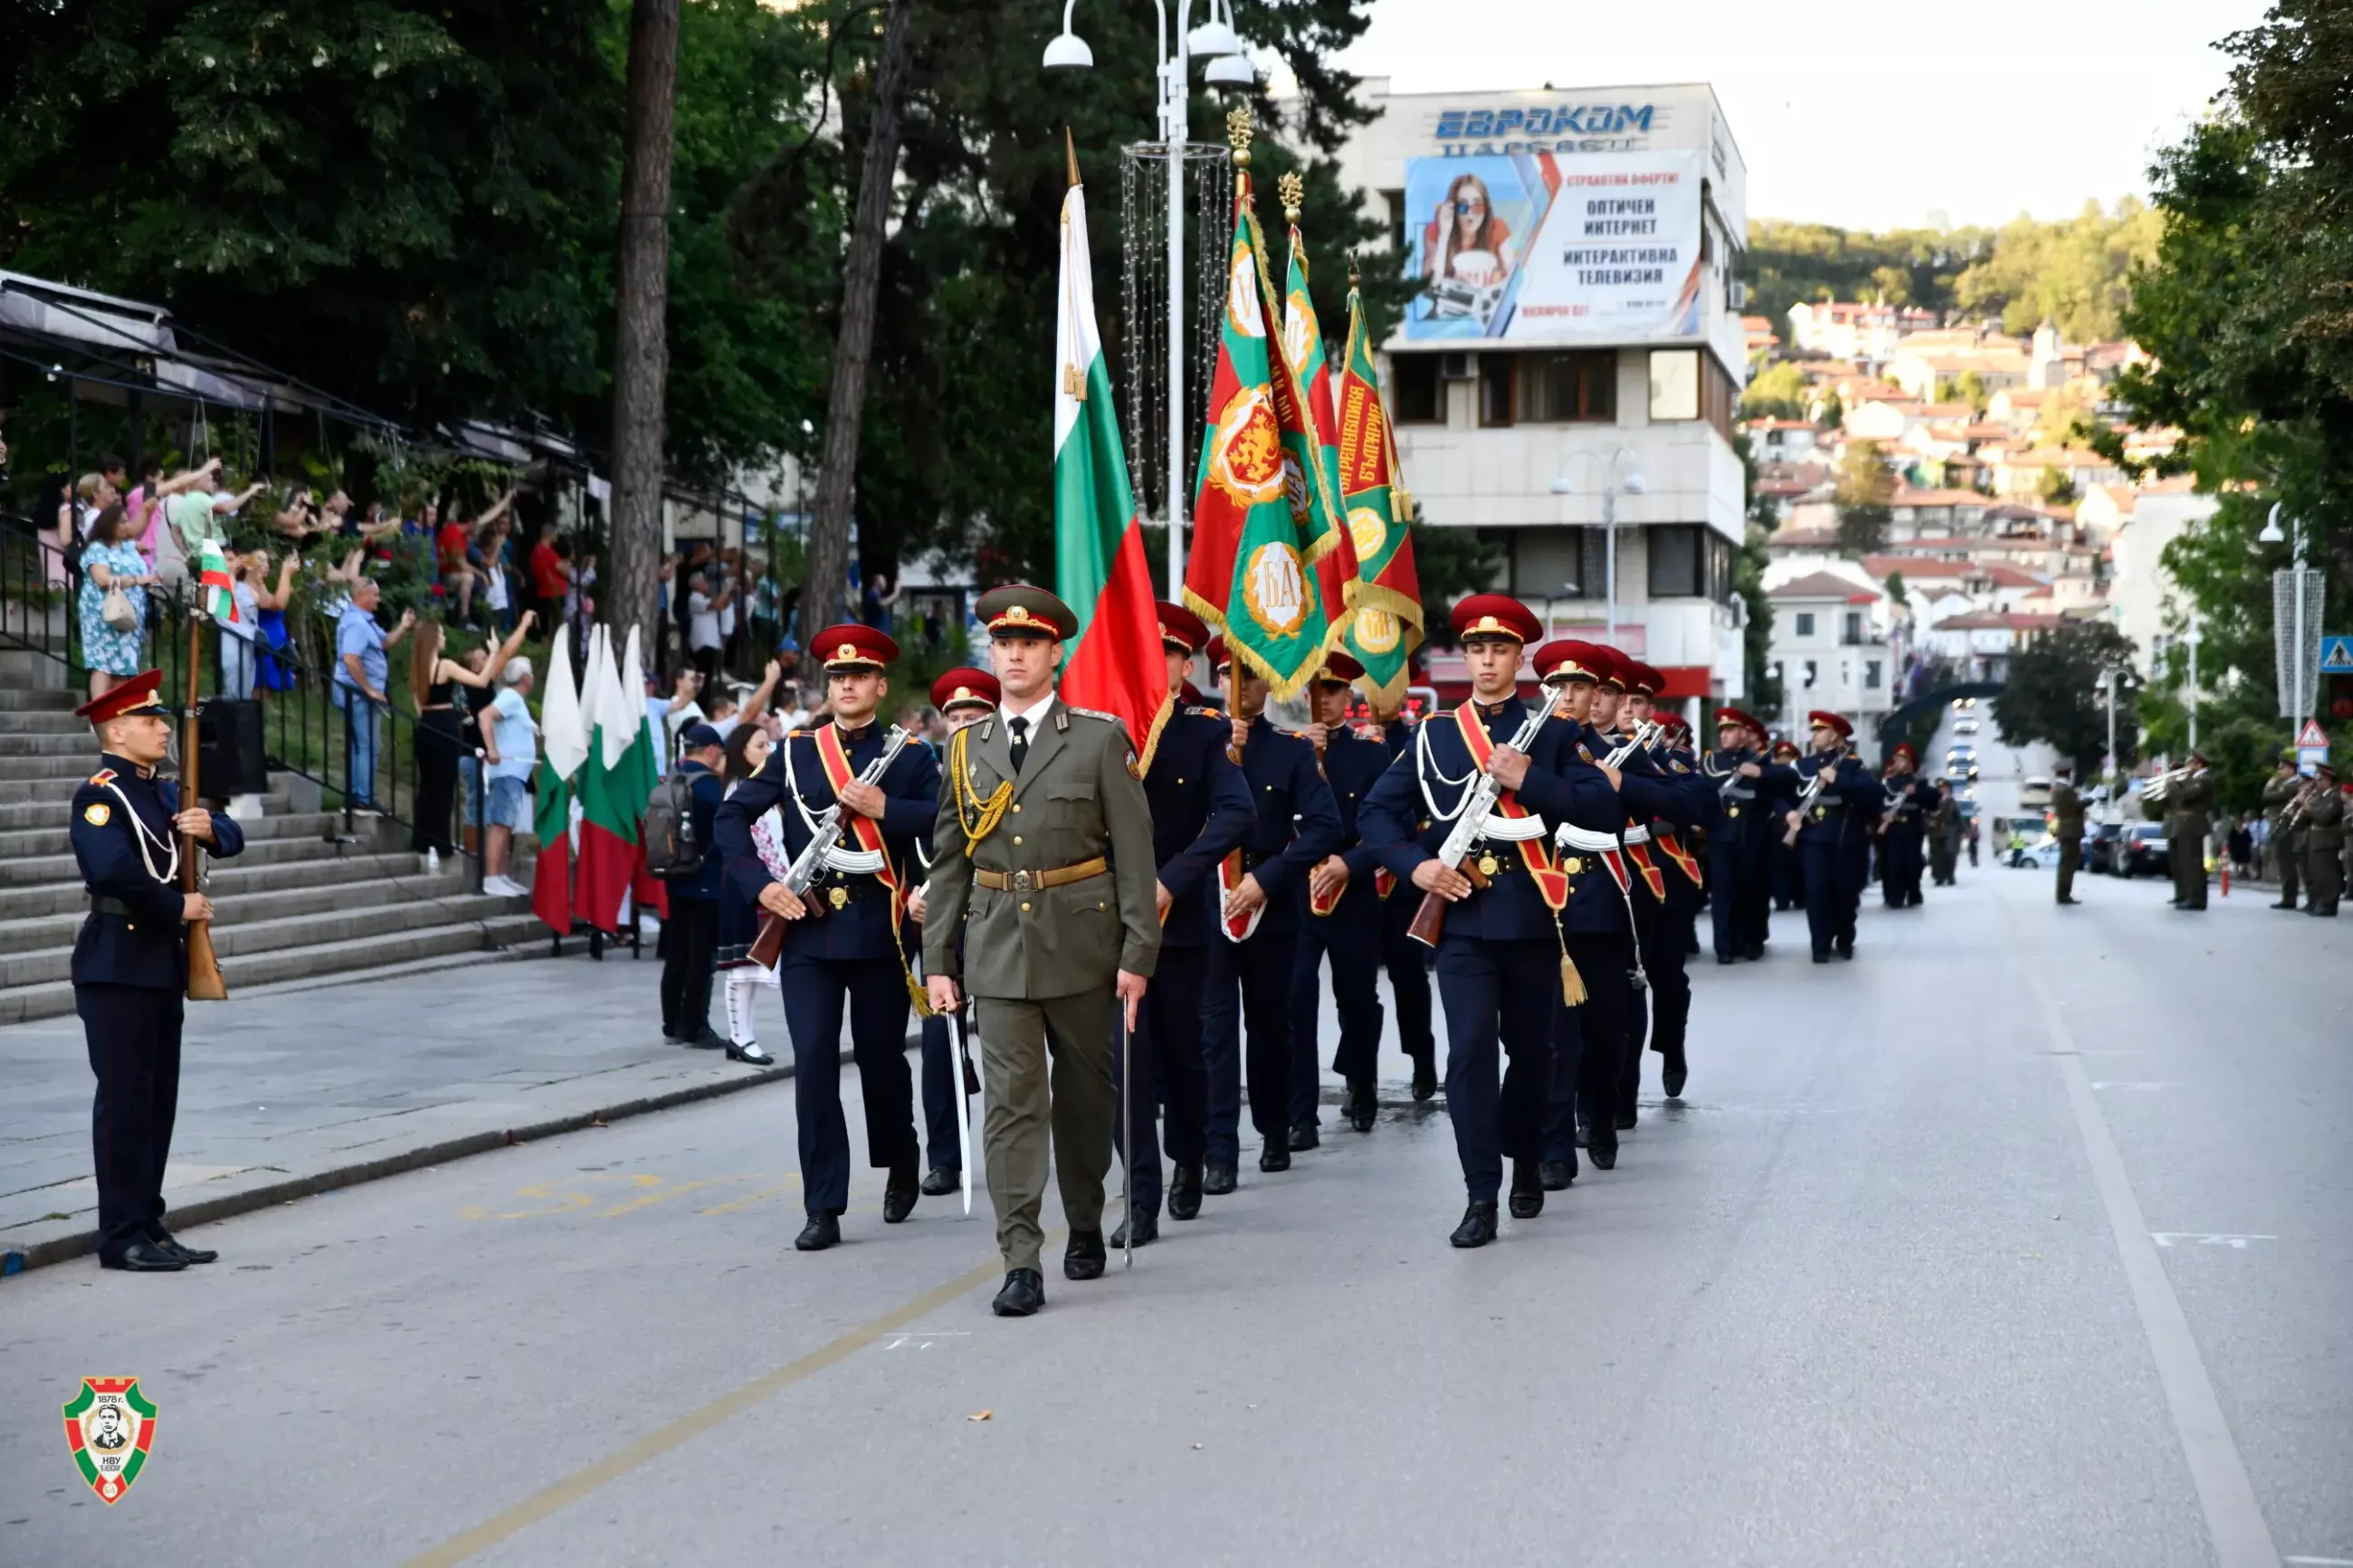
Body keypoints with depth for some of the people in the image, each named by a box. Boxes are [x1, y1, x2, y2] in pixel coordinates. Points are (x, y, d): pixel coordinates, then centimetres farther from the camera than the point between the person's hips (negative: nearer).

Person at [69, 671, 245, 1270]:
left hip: (164, 962, 8)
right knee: (125, 1099, -5)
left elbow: (231, 838, 15)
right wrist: (179, 906, -18)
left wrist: (209, 828, -8)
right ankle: (123, 1237, -1)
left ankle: (150, 1226, 17)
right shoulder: (99, 796, -11)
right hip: (118, 964, -8)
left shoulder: (165, 793, 16)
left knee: (159, 1100, 10)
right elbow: (114, 870, -27)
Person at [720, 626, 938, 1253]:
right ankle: (824, 1208, -2)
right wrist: (761, 884, -6)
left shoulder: (910, 756, 4)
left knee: (882, 1058, 11)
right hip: (808, 927, 1)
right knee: (814, 1061, -6)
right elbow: (732, 817, 6)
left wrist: (884, 808, -19)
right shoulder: (795, 751, 8)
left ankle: (901, 1168, 37)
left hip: (880, 930, -1)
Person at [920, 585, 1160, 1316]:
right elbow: (948, 861, 10)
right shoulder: (966, 748, 8)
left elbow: (1134, 850, -4)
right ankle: (1021, 1263, -6)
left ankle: (1085, 1226, 31)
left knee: (1085, 1095, 11)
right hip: (998, 950, 1)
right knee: (1011, 1102, -5)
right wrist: (938, 961, 5)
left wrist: (1138, 953, -9)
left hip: (1082, 947, -1)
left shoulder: (1100, 738, -1)